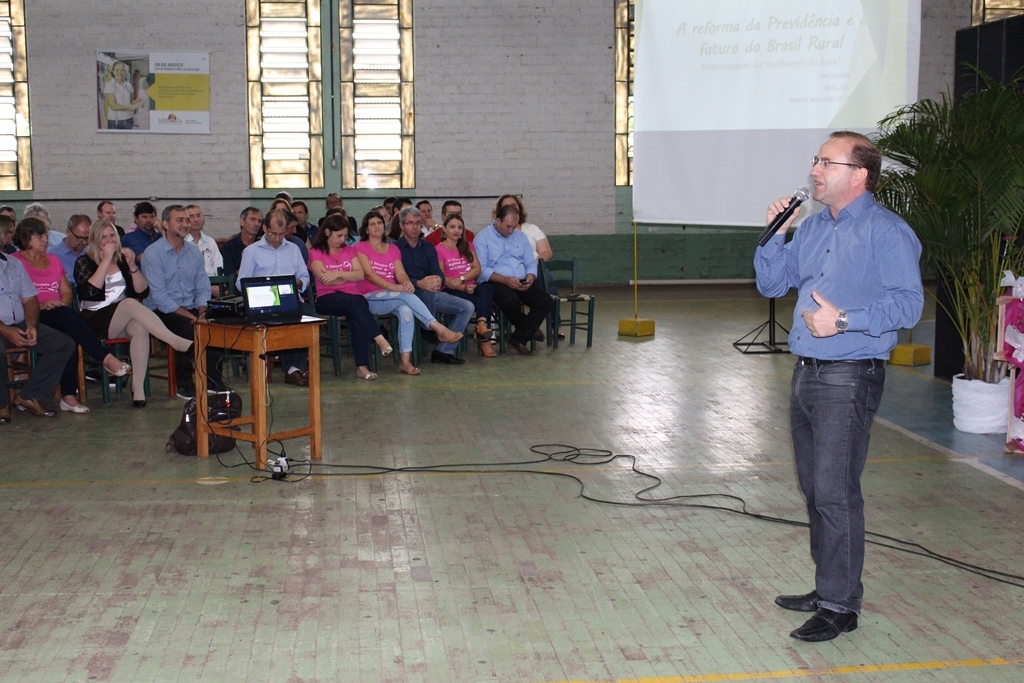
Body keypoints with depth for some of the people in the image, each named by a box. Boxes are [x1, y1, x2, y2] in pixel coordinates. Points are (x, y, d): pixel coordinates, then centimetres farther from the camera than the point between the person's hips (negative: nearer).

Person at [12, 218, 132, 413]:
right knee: (67, 316, -36)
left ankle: (69, 396, -37)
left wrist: (62, 303, -3)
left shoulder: (53, 260, 26)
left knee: (70, 335, -32)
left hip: (59, 315, 5)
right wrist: (40, 305, -18)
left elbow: (67, 292, 20)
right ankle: (107, 359, -39)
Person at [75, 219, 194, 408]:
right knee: (130, 303, -33)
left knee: (140, 327, -34)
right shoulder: (84, 262, 5)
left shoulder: (123, 260, 16)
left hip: (123, 321, 4)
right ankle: (178, 343, -40)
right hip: (94, 321, -3)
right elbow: (90, 291, -16)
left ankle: (138, 387, -37)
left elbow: (143, 292, 6)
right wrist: (106, 260, -13)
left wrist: (132, 266, -7)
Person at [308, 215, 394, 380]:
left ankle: (362, 366, -39)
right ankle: (380, 339, -44)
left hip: (353, 298, 3)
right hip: (327, 299, -3)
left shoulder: (349, 251, 21)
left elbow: (360, 275, 6)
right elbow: (325, 280, -7)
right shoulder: (315, 253, 9)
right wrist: (349, 276, 2)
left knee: (356, 317, -34)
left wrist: (339, 274, -8)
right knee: (355, 302, -37)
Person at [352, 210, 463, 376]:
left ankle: (405, 360, -37)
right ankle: (439, 329, -34)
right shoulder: (360, 247, 3)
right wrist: (394, 287, -27)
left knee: (406, 310, -32)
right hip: (370, 298, -4)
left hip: (393, 298, 4)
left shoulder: (393, 249, 19)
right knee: (406, 294, -32)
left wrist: (407, 283, -23)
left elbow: (400, 273, 4)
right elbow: (368, 274, -12)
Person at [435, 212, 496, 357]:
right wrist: (463, 288, -16)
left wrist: (461, 278, -12)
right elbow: (442, 279, -5)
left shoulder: (468, 246, 20)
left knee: (486, 289, -32)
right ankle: (485, 338, -32)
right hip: (453, 291, -4)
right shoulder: (439, 250, 2)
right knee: (483, 302, -32)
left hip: (472, 287, 4)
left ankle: (482, 324, -43)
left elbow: (477, 269, 7)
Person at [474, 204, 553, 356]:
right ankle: (527, 330, -4)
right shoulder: (483, 238, -1)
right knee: (511, 301, -38)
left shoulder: (520, 236, 17)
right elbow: (481, 270, -11)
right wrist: (505, 280, -21)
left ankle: (519, 338, -10)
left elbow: (531, 263, 16)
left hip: (522, 283, 5)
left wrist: (530, 278, -8)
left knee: (546, 302, -19)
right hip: (496, 282, -5)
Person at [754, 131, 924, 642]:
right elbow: (770, 284, 17)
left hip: (849, 378, -8)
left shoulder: (885, 231, -10)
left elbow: (908, 303, -17)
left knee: (835, 493, -7)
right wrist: (775, 234, 3)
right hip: (806, 372, 8)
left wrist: (845, 320, -23)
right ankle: (827, 588, 27)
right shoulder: (812, 227, 15)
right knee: (814, 489, 14)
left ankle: (840, 605, 3)